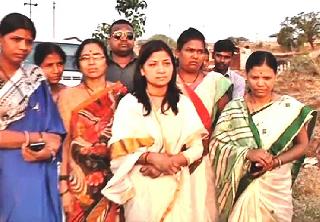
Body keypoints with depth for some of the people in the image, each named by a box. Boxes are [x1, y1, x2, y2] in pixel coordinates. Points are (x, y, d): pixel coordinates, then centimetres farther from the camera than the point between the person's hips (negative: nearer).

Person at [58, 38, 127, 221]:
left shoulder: (119, 92, 2)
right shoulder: (68, 95, -1)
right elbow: (64, 140, -2)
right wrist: (63, 185, -7)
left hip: (114, 175, 1)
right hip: (80, 178, -1)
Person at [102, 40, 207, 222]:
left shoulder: (183, 103, 5)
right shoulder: (129, 103, -4)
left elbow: (197, 146, 1)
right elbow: (120, 150, -8)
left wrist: (172, 161, -14)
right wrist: (153, 158, -21)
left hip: (177, 185, 3)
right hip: (143, 186, -2)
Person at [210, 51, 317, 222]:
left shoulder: (290, 107, -6)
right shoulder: (233, 108, -3)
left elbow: (302, 145, -1)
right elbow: (217, 143, -6)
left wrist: (275, 162, -17)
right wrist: (247, 153, -22)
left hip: (276, 185, 0)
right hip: (239, 185, 1)